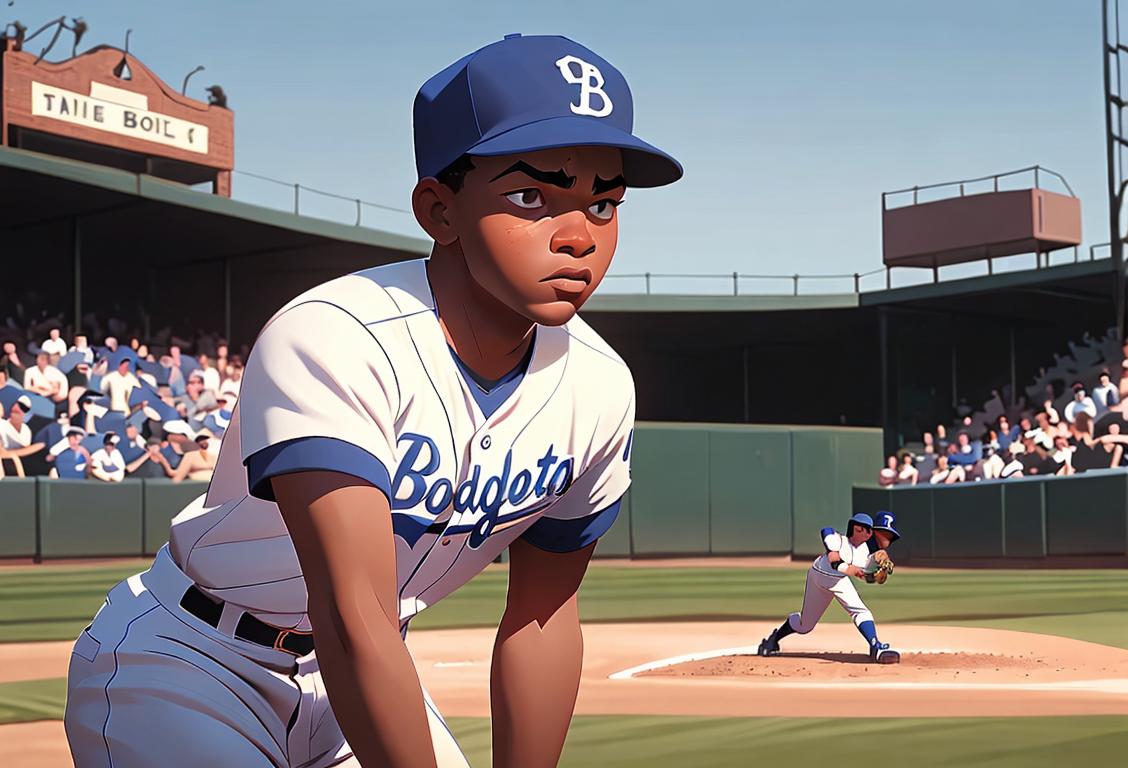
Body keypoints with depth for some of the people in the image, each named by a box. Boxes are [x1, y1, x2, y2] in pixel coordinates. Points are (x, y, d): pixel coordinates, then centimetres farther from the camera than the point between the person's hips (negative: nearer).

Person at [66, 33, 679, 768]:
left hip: (363, 674, 6)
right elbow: (354, 622, -36)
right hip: (179, 664, -6)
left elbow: (542, 618, -1)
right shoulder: (329, 343, -32)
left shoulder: (597, 389, -10)